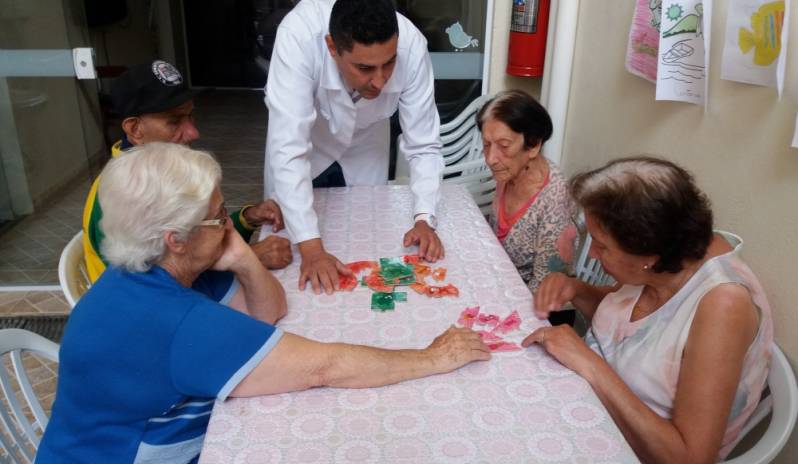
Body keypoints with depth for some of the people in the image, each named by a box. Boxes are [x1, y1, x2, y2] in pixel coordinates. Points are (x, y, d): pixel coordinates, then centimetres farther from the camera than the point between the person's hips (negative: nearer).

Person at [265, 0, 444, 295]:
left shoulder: (411, 46, -34)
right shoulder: (298, 36, -41)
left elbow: (423, 146, -25)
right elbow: (288, 148, -43)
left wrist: (424, 219, -39)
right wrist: (310, 248, -49)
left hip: (364, 144, 2)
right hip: (303, 141, -1)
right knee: (288, 238, 11)